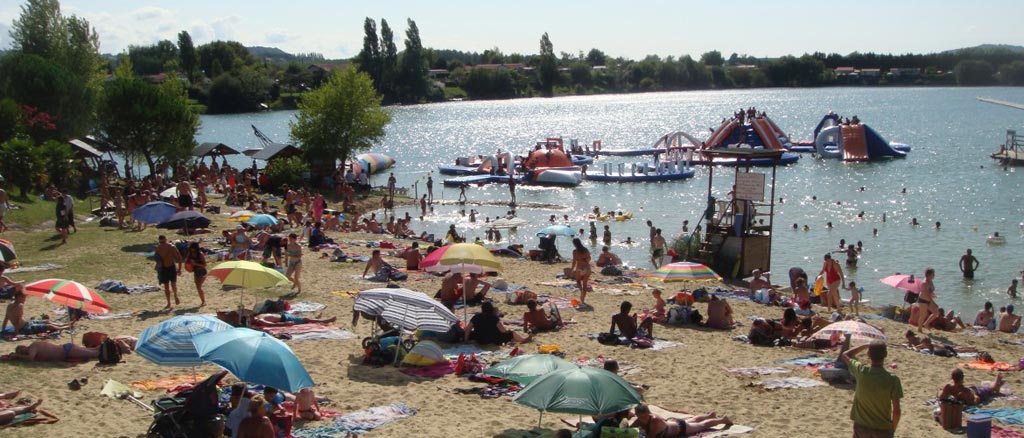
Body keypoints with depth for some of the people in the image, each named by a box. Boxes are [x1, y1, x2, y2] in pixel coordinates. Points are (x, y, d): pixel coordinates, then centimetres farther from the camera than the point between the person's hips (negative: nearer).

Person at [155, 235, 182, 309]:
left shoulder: (171, 247, -14)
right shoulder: (158, 248, -4)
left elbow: (179, 257, -8)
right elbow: (158, 258, 12)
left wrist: (179, 269, -10)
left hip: (172, 267, -3)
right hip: (163, 268, 3)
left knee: (173, 284, -10)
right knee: (166, 286, 3)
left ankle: (175, 296, 22)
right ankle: (168, 303, 9)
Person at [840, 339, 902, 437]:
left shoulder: (861, 371, -13)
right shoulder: (892, 379, -18)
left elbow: (844, 355, 8)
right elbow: (896, 411, -12)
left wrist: (865, 346, 9)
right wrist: (893, 428, 5)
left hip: (861, 427, 2)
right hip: (883, 429, -2)